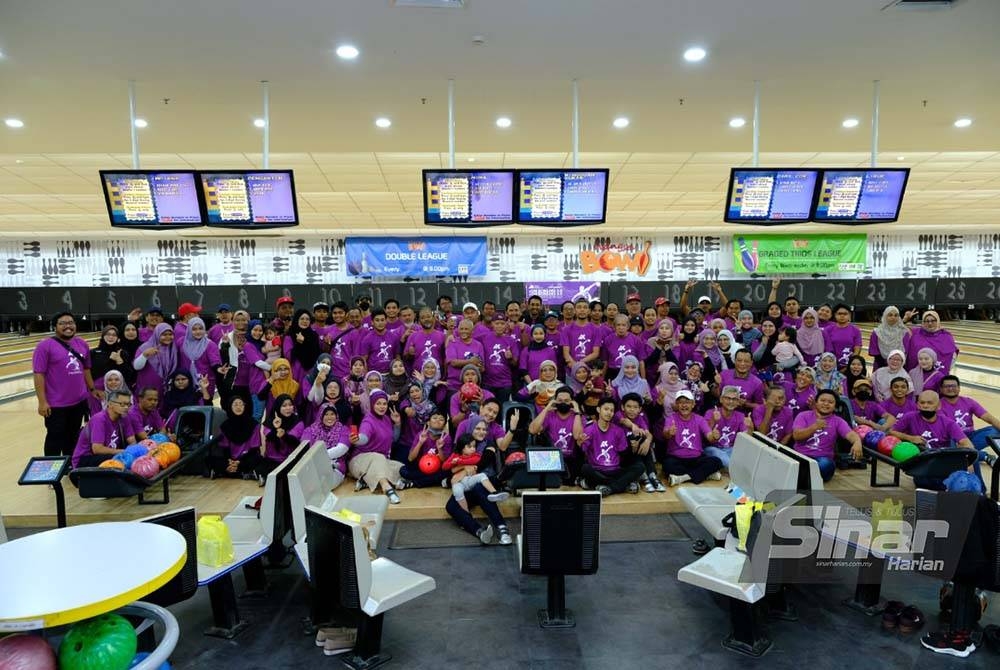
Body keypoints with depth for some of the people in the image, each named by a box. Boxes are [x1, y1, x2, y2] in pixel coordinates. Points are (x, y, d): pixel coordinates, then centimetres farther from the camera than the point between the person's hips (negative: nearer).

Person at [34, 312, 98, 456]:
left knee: (73, 436, 17)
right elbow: (38, 374, -13)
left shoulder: (82, 344, 6)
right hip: (56, 404, -5)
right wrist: (42, 401, -16)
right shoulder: (45, 346, -11)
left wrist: (92, 389, 17)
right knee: (55, 438, 6)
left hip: (79, 401, 5)